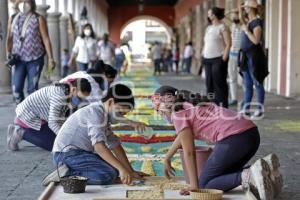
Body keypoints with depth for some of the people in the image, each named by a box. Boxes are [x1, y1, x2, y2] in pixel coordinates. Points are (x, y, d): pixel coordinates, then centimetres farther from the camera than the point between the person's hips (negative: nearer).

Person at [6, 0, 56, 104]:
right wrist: (8, 53, 3)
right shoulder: (13, 18, 6)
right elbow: (9, 38, 14)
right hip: (18, 59, 3)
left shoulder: (38, 19, -4)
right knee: (16, 88, -6)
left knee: (32, 89, -2)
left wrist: (51, 59, -10)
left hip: (35, 59, -3)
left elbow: (46, 39, -5)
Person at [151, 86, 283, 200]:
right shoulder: (192, 105, 30)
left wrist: (194, 186, 4)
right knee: (224, 175, 27)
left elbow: (189, 152, 0)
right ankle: (264, 170, 4)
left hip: (233, 138, -9)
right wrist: (167, 158, 55)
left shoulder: (178, 114, 4)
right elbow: (183, 136, 46)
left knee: (205, 185, 5)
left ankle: (249, 176, -17)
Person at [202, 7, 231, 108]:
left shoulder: (222, 27, -5)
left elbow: (228, 44, -11)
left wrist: (223, 59, -16)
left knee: (219, 83, -8)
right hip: (208, 60, 8)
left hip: (218, 59, -8)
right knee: (209, 83, 6)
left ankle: (223, 106, -6)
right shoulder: (208, 28, 18)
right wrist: (203, 56, 13)